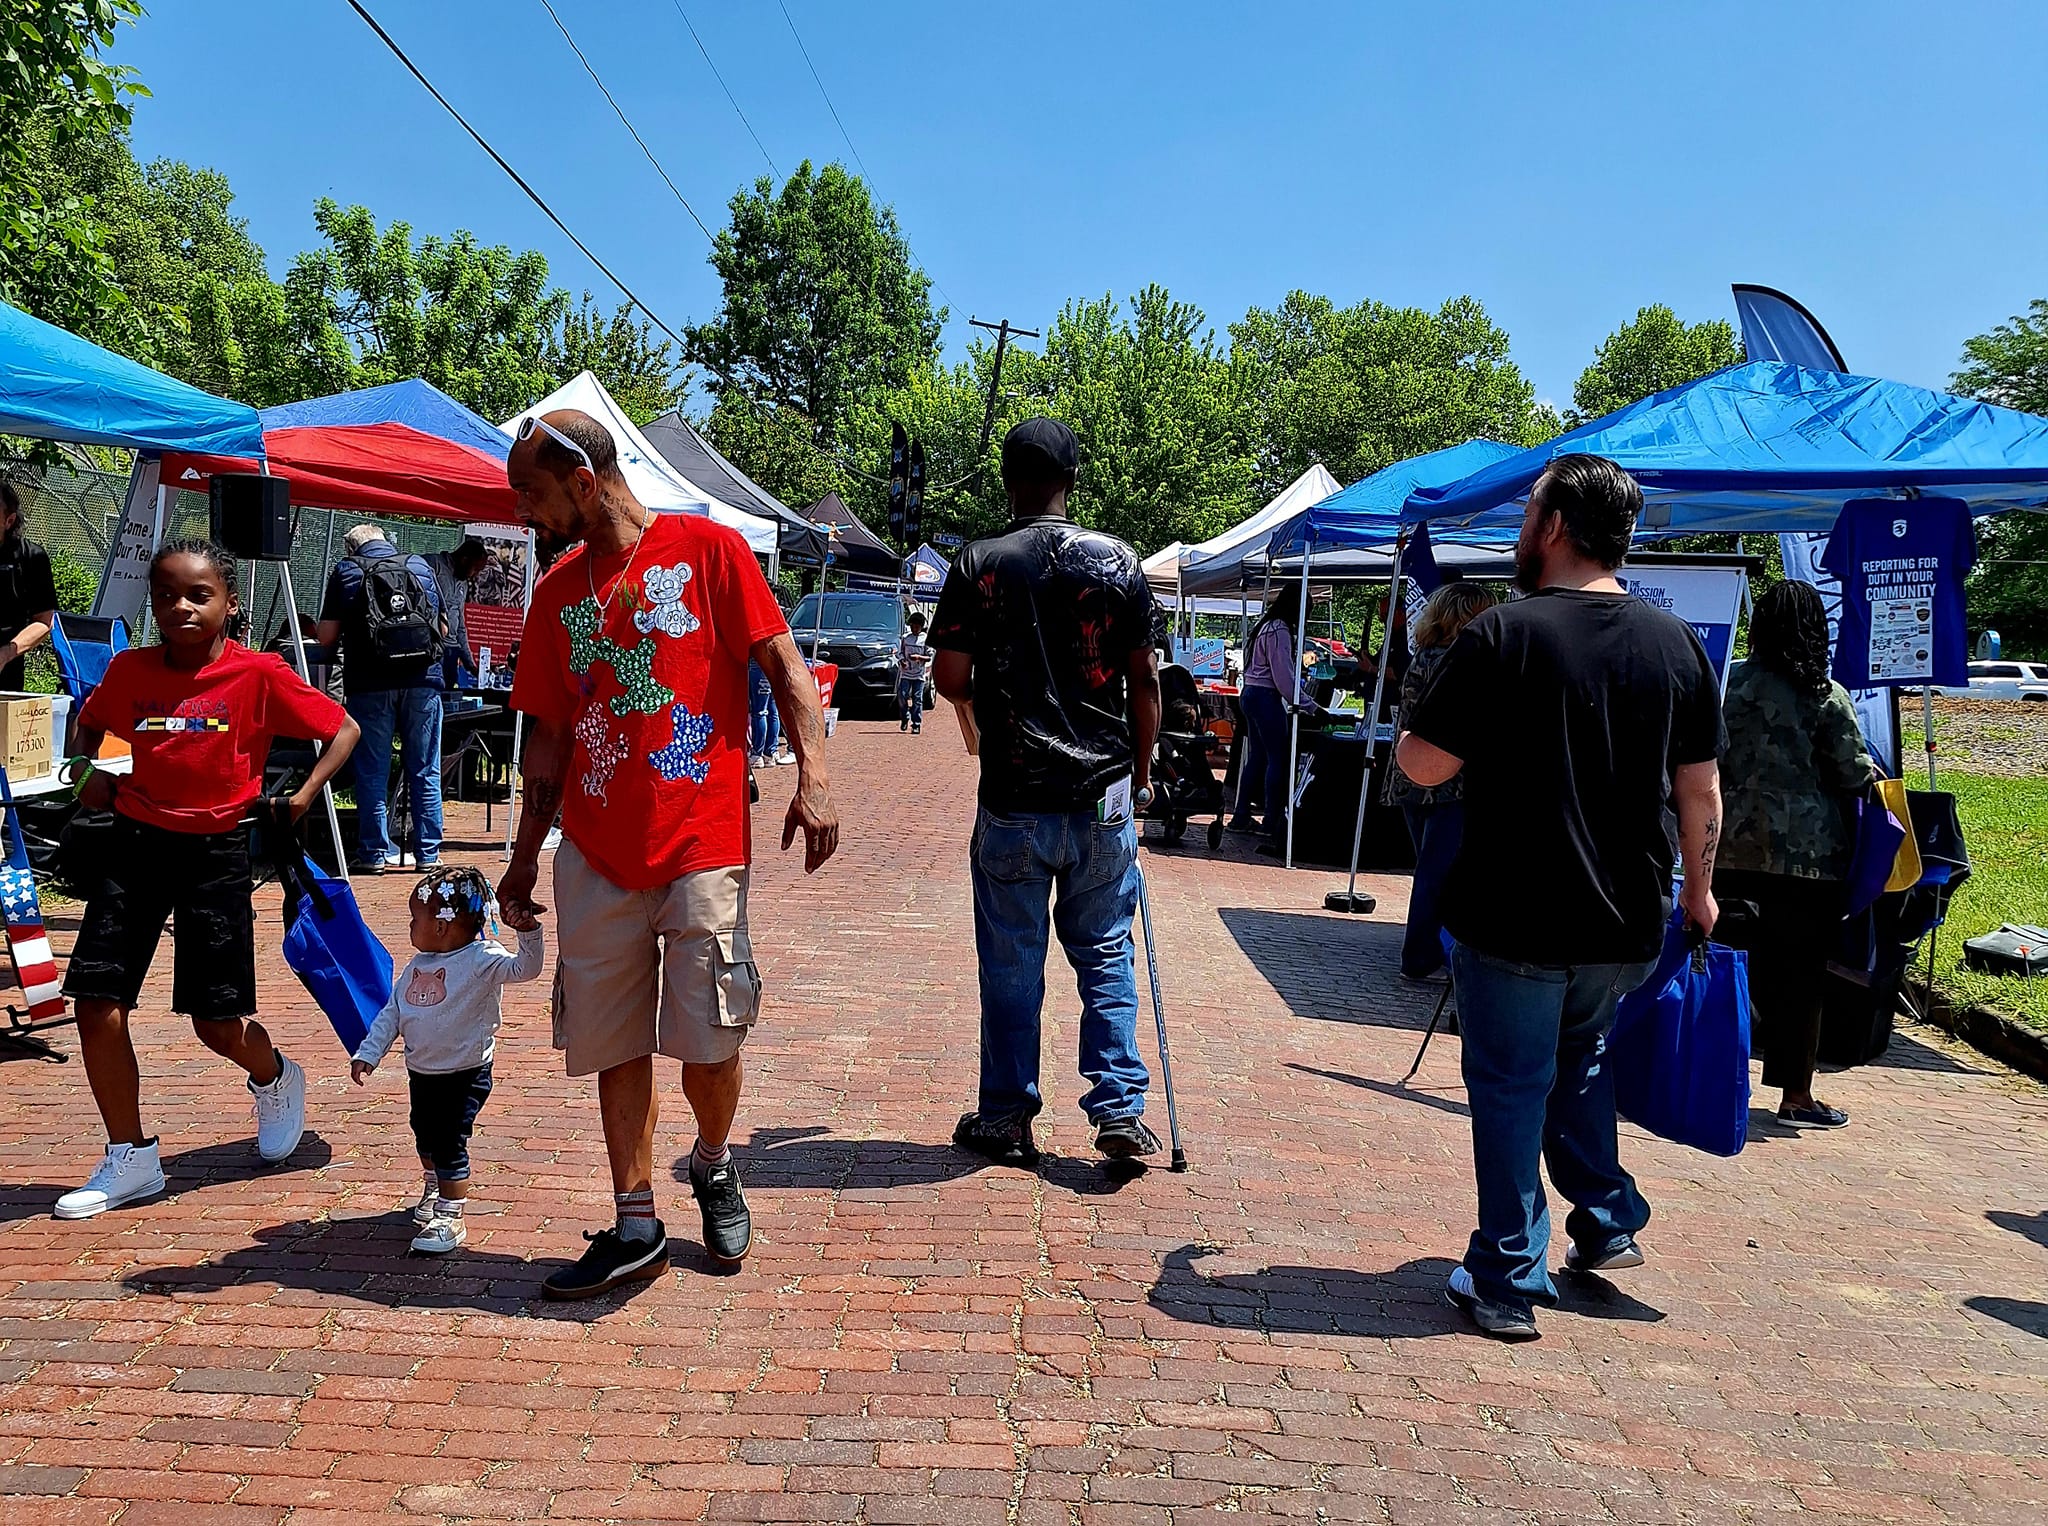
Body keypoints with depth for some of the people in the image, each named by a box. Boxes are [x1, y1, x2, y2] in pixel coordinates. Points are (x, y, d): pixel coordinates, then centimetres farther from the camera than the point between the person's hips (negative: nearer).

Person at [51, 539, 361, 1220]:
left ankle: (275, 1078, 37)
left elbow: (344, 729, -1)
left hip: (216, 852, -3)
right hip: (135, 844, 3)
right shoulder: (129, 670, 1)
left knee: (218, 1022, 1)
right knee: (97, 1006, -3)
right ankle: (130, 1160, 14)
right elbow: (88, 721, 21)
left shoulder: (260, 674, -9)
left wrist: (304, 794, -12)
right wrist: (85, 768, 1)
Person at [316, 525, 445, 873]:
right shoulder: (420, 566, 12)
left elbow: (326, 637, 3)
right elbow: (441, 626, 18)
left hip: (370, 684, -1)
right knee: (425, 771, 7)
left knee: (372, 772, 6)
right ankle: (428, 852, 10)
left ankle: (376, 852, 7)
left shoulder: (345, 571, 6)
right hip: (423, 680, 2)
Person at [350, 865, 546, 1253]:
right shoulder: (417, 966, 5)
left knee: (450, 1144, -7)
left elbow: (524, 968, -31)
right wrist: (369, 1053, 4)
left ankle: (450, 1217, 6)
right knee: (425, 1137, 25)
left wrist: (527, 932, -47)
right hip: (421, 1072, 8)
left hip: (464, 1075, -8)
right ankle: (434, 1189, 51)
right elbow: (391, 1012, 10)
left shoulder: (481, 960, -17)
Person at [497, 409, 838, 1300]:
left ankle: (714, 1167, 28)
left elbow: (783, 664, -4)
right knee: (613, 1042, 6)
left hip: (702, 842, -4)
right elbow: (551, 734, 17)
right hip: (596, 855, 5)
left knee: (709, 1037, -2)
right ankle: (635, 1228, 18)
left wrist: (812, 776, -17)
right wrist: (525, 854, 16)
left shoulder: (706, 548, 0)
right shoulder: (559, 591, 14)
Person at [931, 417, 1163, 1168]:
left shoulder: (979, 565, -5)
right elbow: (1144, 680, 1)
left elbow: (949, 676, -6)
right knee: (1105, 952, 12)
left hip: (1014, 801, -1)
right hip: (1103, 796, 2)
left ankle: (1006, 1119, 18)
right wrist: (1140, 775, 12)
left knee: (1011, 963, 9)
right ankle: (1120, 1108, 9)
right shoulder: (1119, 562, 0)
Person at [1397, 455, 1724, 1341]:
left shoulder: (1505, 635, -14)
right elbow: (1700, 791, 6)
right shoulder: (1676, 644, 1)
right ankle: (1605, 1226, 33)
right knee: (1581, 1058, 27)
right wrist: (1698, 889, 19)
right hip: (1628, 924, 5)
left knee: (1511, 1087, 8)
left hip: (1512, 920, -5)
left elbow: (1422, 765, -14)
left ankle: (1508, 1282, 15)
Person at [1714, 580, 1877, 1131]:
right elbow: (1853, 775, -3)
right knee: (1800, 972, 5)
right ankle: (1796, 1096, 12)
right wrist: (1875, 775, 18)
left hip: (1735, 849, 4)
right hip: (1807, 854, -3)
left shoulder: (1734, 683, 0)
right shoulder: (1827, 697, -9)